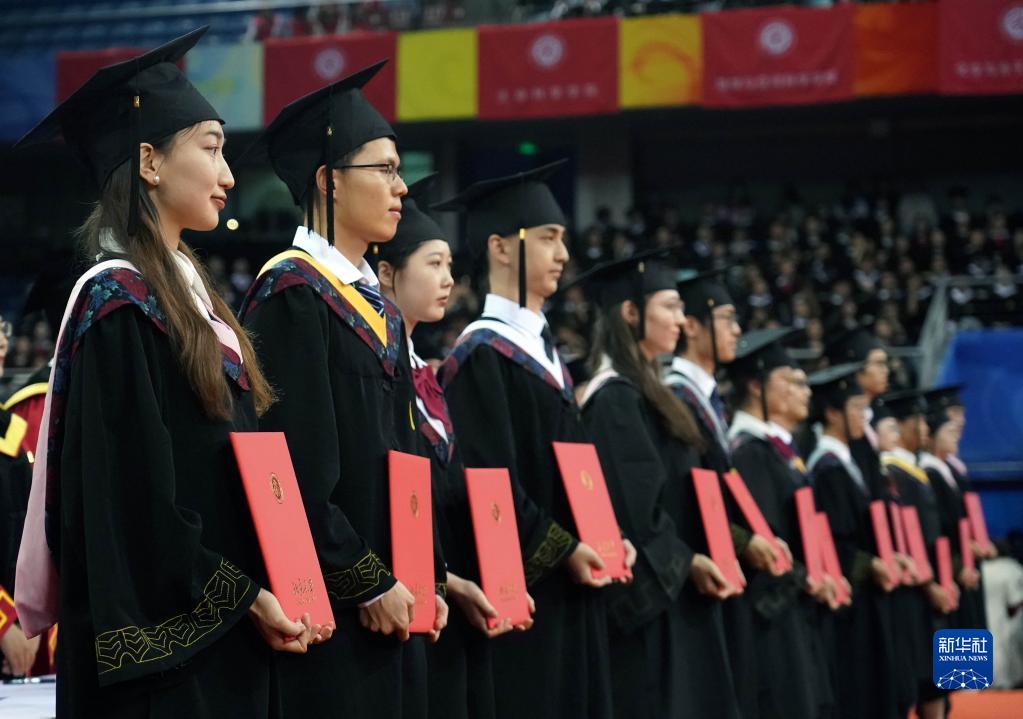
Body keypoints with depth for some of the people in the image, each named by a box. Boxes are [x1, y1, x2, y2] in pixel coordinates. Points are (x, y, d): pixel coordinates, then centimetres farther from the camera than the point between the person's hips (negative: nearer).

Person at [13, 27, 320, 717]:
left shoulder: (188, 291, 15)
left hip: (224, 632, 9)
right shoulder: (116, 304, -12)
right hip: (162, 648, -9)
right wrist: (244, 597, -14)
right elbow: (135, 495, -18)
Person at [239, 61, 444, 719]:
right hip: (330, 610, -9)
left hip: (392, 602, 9)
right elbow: (295, 467, -17)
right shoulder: (292, 294, -10)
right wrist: (368, 583, -16)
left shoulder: (378, 305, 17)